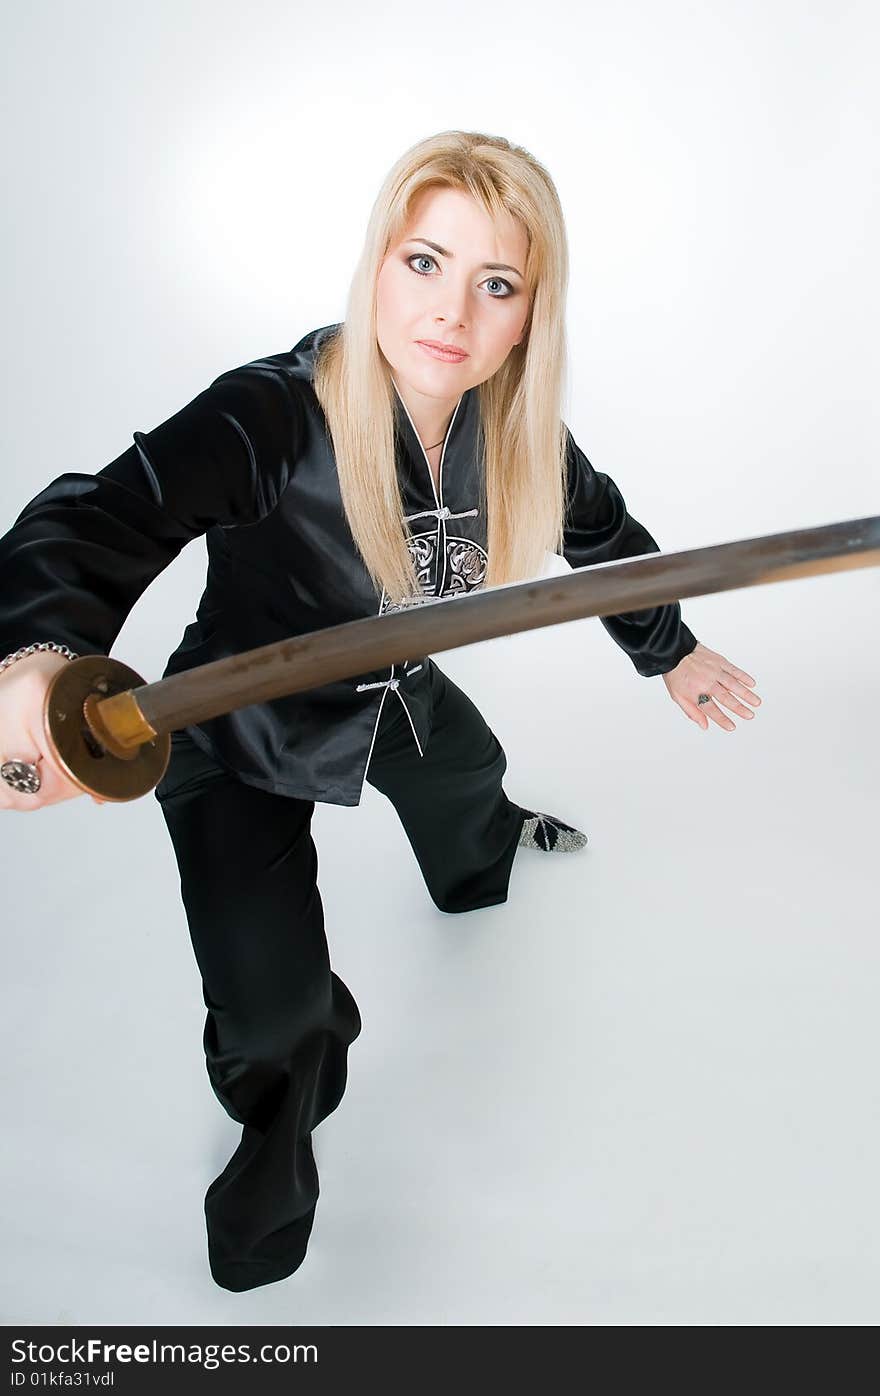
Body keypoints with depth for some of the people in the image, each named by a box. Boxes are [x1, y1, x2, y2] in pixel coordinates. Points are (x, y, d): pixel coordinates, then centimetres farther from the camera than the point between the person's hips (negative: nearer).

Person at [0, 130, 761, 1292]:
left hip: (395, 695, 6)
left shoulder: (516, 429, -17)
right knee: (274, 1010, -13)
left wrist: (670, 649, 11)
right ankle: (275, 1149, 28)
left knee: (467, 774, 36)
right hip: (245, 733, -5)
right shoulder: (270, 418, -35)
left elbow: (598, 523, 2)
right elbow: (103, 518, -45)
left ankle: (487, 849, 80)